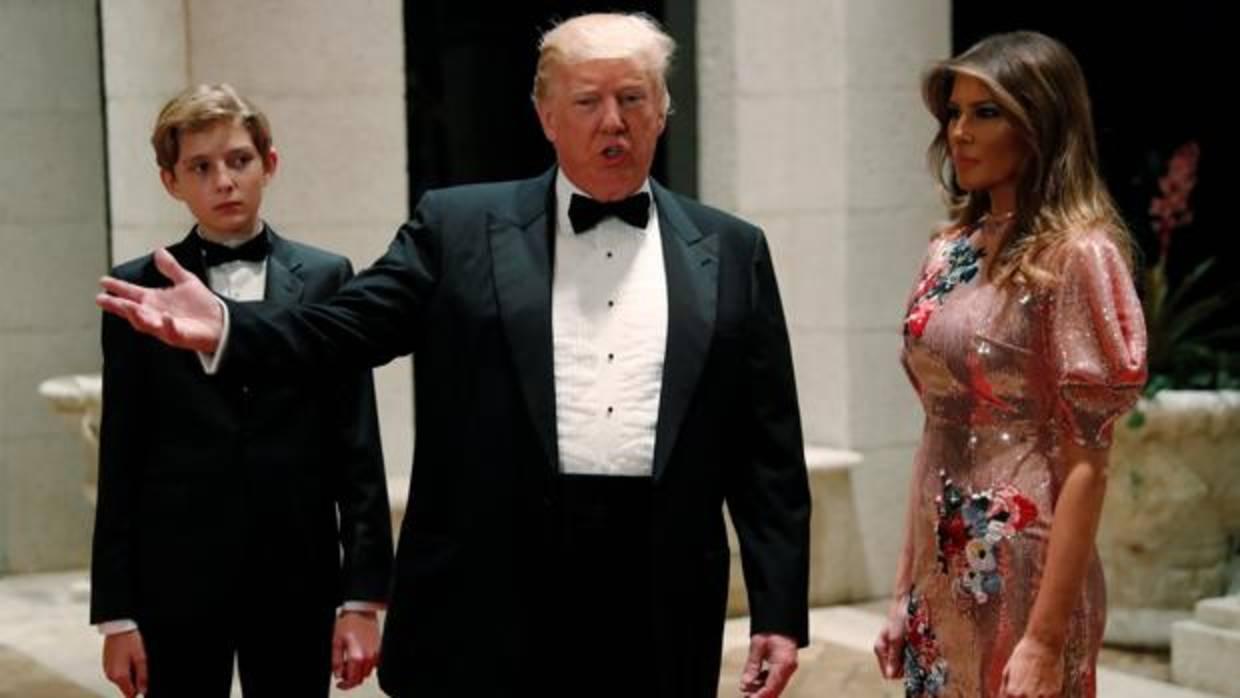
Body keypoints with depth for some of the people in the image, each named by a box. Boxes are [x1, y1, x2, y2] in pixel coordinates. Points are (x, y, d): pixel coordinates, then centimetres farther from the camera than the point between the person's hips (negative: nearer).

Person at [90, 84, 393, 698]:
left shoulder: (326, 279, 4)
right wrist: (116, 612, -1)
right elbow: (120, 458, 3)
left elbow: (357, 447, 2)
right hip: (176, 579, 0)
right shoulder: (138, 290, 3)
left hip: (297, 578, 1)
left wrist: (363, 595, -3)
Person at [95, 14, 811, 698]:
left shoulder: (730, 252, 9)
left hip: (661, 600, 1)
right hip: (494, 596, -1)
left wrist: (781, 613, 2)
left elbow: (767, 452, 7)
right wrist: (225, 327, -20)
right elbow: (346, 326, 0)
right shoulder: (462, 227, 7)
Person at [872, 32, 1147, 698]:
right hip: (943, 574, 7)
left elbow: (1084, 464, -15)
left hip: (1020, 576, -7)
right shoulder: (950, 250, 8)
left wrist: (1046, 640, -19)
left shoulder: (1074, 255, -12)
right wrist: (907, 591, 9)